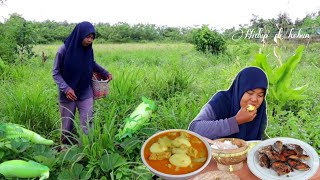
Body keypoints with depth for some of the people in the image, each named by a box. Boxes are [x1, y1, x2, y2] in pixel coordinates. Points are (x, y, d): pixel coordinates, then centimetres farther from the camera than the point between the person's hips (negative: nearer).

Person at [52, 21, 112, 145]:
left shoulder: (88, 49, -6)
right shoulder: (64, 50, -16)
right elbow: (56, 73, -9)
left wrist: (105, 72, 2)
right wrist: (65, 88, -23)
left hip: (86, 94, 2)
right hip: (68, 95, -2)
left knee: (87, 126, -2)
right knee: (67, 127, 14)